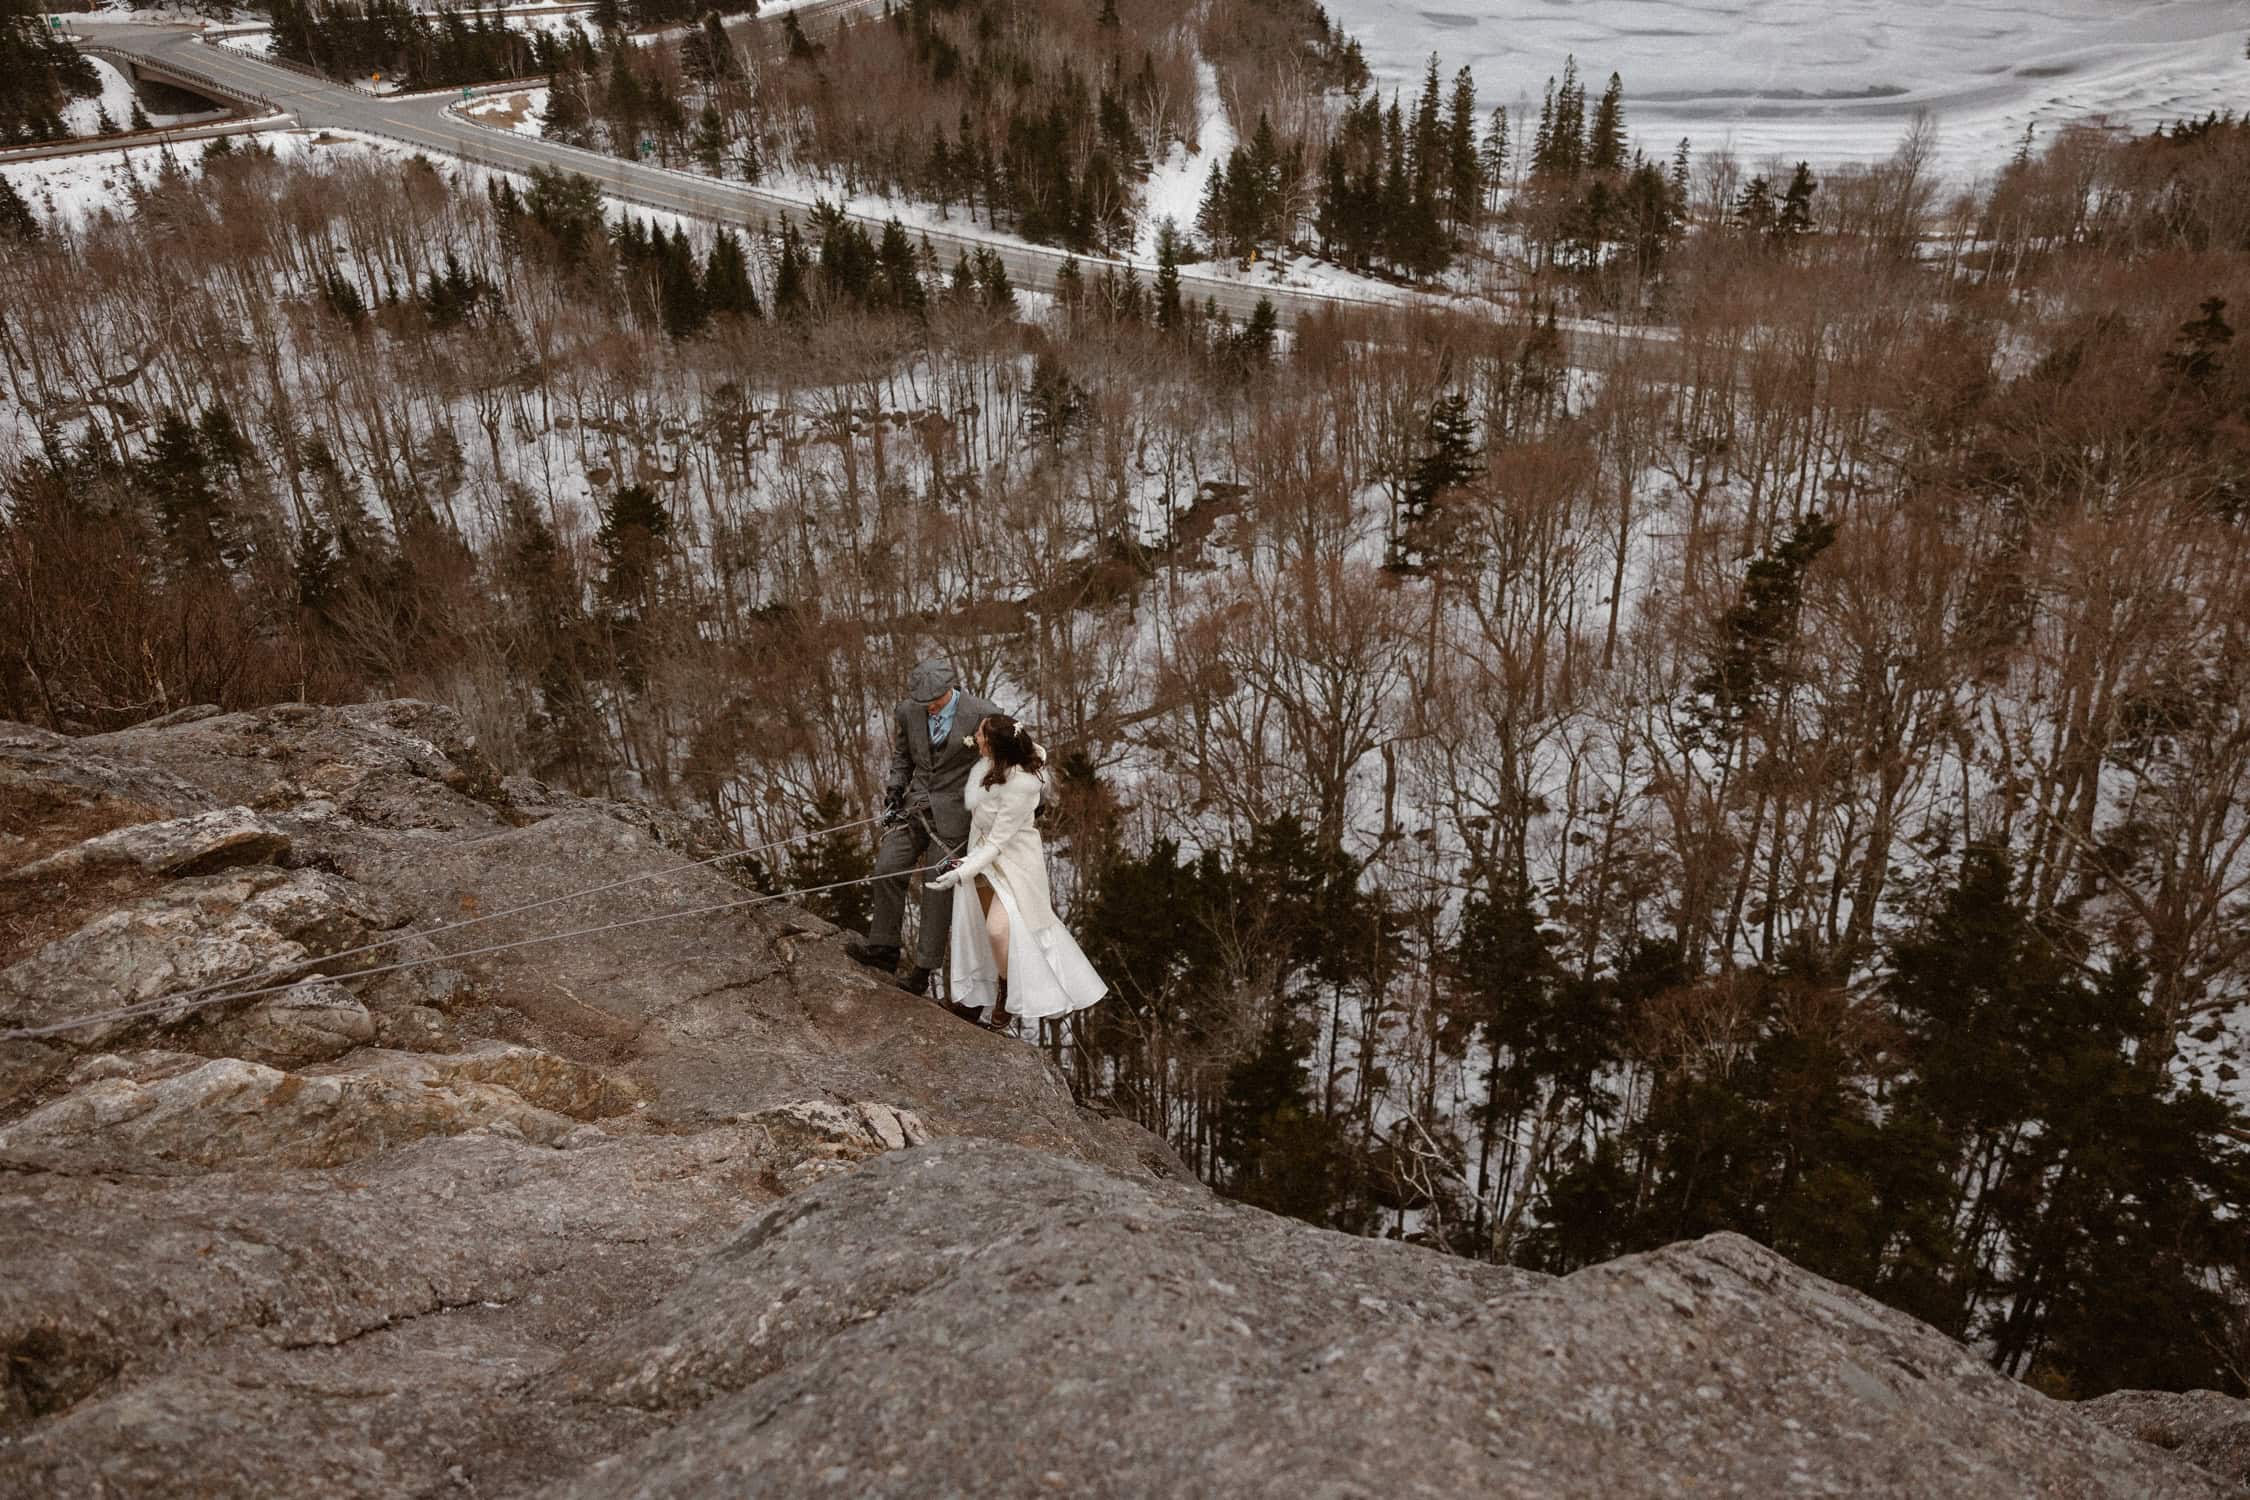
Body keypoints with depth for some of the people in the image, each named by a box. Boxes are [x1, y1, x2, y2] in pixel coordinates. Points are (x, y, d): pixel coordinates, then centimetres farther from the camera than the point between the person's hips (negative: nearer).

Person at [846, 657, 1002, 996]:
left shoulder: (982, 715, -13)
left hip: (953, 814, -4)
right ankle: (883, 948, 10)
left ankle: (923, 970, 8)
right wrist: (894, 792, 6)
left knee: (938, 889, -1)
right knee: (887, 868, -5)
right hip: (916, 805, 4)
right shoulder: (907, 712, 0)